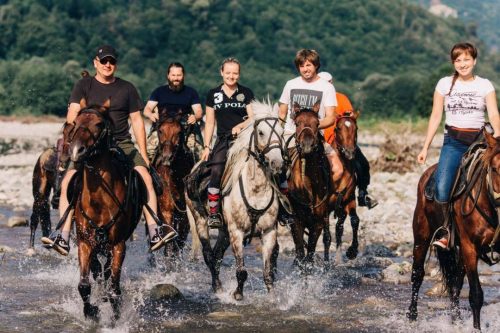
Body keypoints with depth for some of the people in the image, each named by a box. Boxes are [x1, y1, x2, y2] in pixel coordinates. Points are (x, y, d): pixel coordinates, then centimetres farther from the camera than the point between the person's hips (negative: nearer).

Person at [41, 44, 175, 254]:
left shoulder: (127, 88, 12)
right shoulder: (84, 85, 8)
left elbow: (137, 121, 13)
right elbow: (73, 113, -2)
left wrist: (143, 155, 8)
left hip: (122, 144, 1)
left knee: (145, 177, -25)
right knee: (68, 182, -23)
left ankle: (154, 234, -29)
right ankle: (63, 238, -25)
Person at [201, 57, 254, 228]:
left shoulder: (246, 93, 8)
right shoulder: (213, 94, 10)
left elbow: (253, 117, 4)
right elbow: (210, 122, 12)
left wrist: (240, 126, -16)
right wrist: (206, 146, 6)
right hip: (223, 141, 1)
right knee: (216, 172, -17)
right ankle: (213, 213, -14)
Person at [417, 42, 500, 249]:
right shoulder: (445, 84, 8)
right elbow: (436, 117, 8)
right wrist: (425, 148, 3)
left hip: (479, 141, 0)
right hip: (453, 142, 0)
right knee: (442, 188, -19)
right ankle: (445, 229, 0)